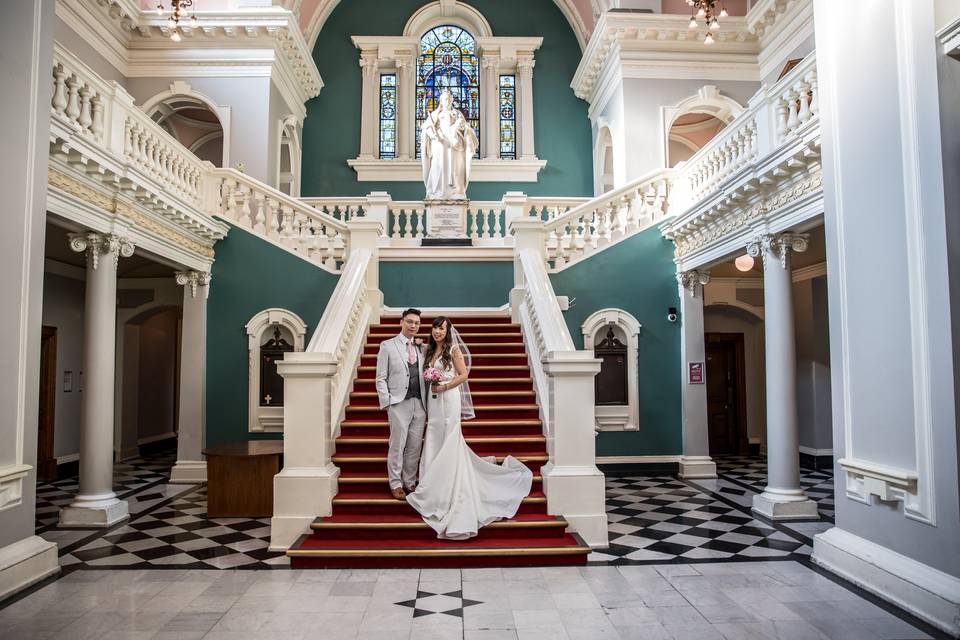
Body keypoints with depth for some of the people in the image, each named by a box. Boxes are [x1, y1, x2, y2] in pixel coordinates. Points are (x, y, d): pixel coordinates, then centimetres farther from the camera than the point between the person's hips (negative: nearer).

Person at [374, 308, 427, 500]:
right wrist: (386, 402, -7)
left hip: (419, 404, 4)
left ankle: (410, 482, 21)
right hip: (399, 403, -4)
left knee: (415, 446, 8)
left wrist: (427, 402, 3)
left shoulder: (422, 348, 12)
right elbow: (381, 378, 0)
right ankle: (396, 484, 14)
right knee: (397, 446, 1)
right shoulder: (387, 346, 2)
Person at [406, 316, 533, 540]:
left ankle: (443, 492, 3)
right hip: (433, 401, 7)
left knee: (448, 444, -3)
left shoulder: (453, 349, -5)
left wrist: (444, 387, -16)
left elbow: (464, 374, -9)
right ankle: (436, 488, 19)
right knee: (434, 443, 8)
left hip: (449, 399, -7)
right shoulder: (430, 350, 14)